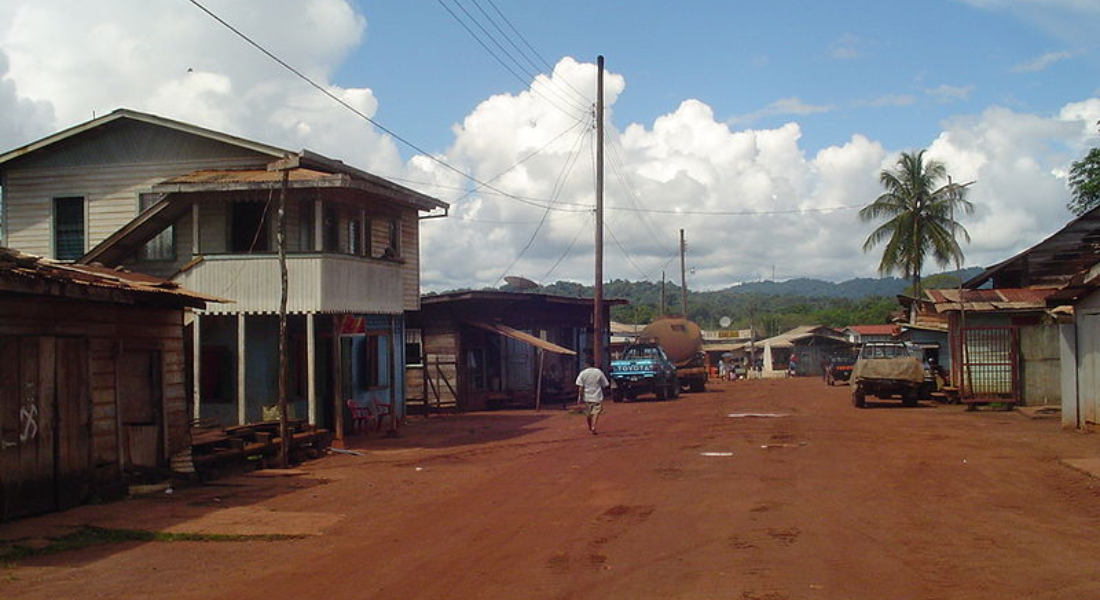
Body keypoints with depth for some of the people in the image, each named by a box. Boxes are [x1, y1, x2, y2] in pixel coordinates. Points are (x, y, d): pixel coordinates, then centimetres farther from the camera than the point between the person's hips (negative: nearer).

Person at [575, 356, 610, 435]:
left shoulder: (583, 373, -5)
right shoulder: (599, 372, -3)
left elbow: (580, 387, -9)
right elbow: (605, 385, 4)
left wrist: (580, 397, -5)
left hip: (587, 397, 1)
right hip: (597, 397, -1)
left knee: (588, 413, 16)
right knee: (596, 412, -4)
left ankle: (590, 428, 32)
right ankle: (593, 427, -22)